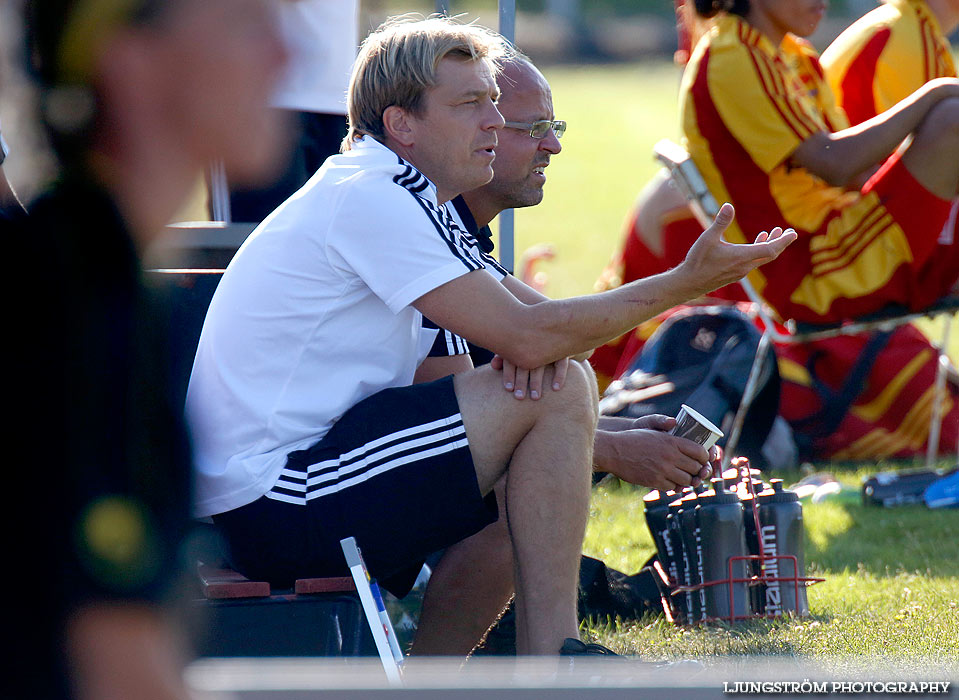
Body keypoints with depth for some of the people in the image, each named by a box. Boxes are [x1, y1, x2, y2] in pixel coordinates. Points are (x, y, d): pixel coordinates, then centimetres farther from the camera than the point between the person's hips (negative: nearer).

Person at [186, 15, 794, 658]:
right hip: (273, 503, -10)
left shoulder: (399, 198, 18)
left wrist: (557, 340, -9)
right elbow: (525, 337, -19)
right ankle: (549, 660, -13)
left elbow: (526, 317, 16)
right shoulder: (370, 197, -15)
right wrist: (684, 284, -13)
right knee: (559, 391, -13)